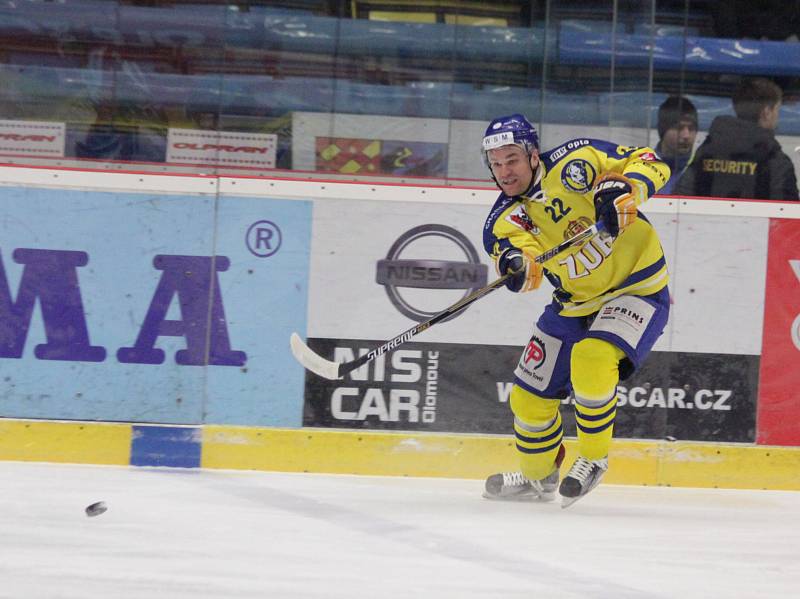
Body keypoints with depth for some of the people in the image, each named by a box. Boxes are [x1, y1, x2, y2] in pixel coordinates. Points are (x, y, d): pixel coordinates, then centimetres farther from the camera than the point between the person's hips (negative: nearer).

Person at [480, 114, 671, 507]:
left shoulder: (576, 162, -16)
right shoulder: (504, 219, -6)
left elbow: (651, 164, -14)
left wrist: (623, 190, -34)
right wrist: (515, 263, -50)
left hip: (637, 286, -6)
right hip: (576, 304, 6)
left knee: (591, 358, -31)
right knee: (530, 396, 8)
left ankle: (593, 458, -10)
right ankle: (538, 477, 35)